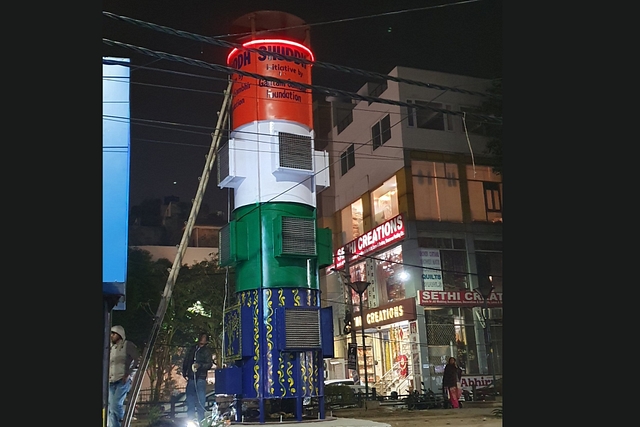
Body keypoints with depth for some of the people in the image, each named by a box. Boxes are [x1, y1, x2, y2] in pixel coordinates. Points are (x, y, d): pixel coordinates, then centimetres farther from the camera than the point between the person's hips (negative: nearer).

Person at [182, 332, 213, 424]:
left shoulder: (207, 351, 6)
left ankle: (201, 422, -5)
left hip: (200, 379, -4)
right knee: (190, 401, 2)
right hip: (191, 378, 4)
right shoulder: (191, 349, 19)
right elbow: (185, 361, 21)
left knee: (200, 402, -8)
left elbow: (209, 364, -5)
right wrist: (184, 372, 9)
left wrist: (200, 365, -21)